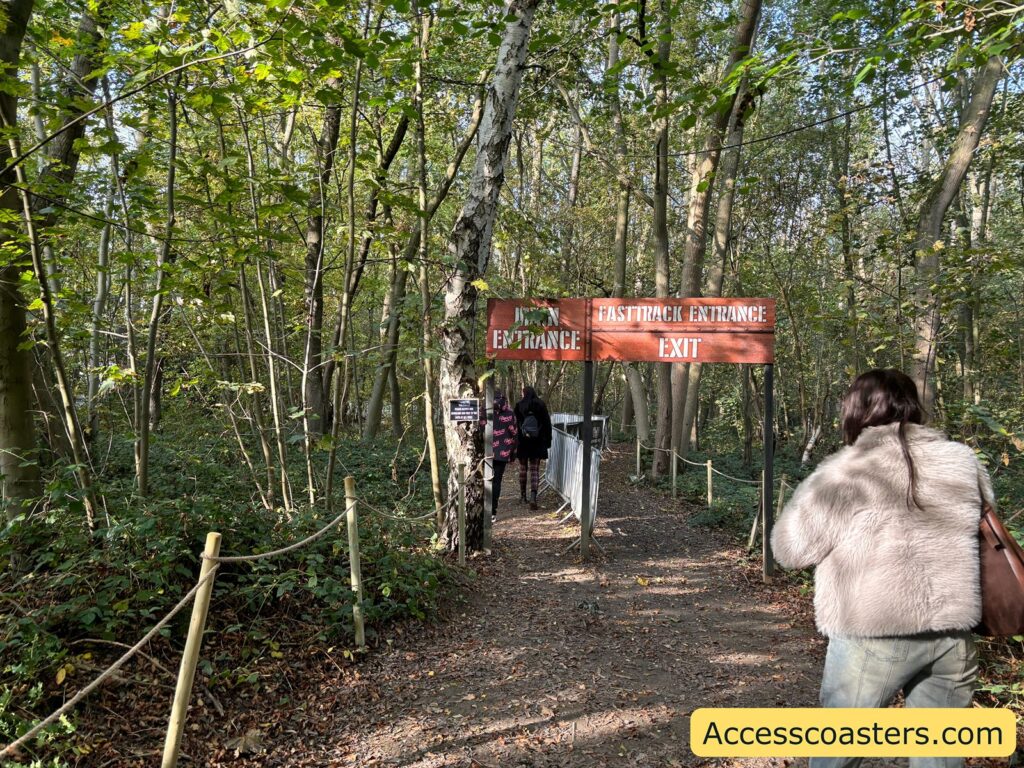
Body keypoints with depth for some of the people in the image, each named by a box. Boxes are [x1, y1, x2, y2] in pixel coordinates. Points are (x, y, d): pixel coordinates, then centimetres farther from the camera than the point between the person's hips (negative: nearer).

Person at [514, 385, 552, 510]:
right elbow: (547, 423, 0)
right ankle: (533, 497, -14)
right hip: (537, 443, 1)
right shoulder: (541, 405, 0)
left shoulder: (519, 406, -4)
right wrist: (548, 440, 7)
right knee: (535, 469, 2)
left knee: (523, 468, 15)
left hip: (522, 442, 0)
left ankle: (523, 495, 24)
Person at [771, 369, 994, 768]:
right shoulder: (962, 460, 3)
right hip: (953, 632, 5)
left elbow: (790, 548, -7)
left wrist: (810, 494, 8)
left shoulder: (843, 471, -13)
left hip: (876, 636, -5)